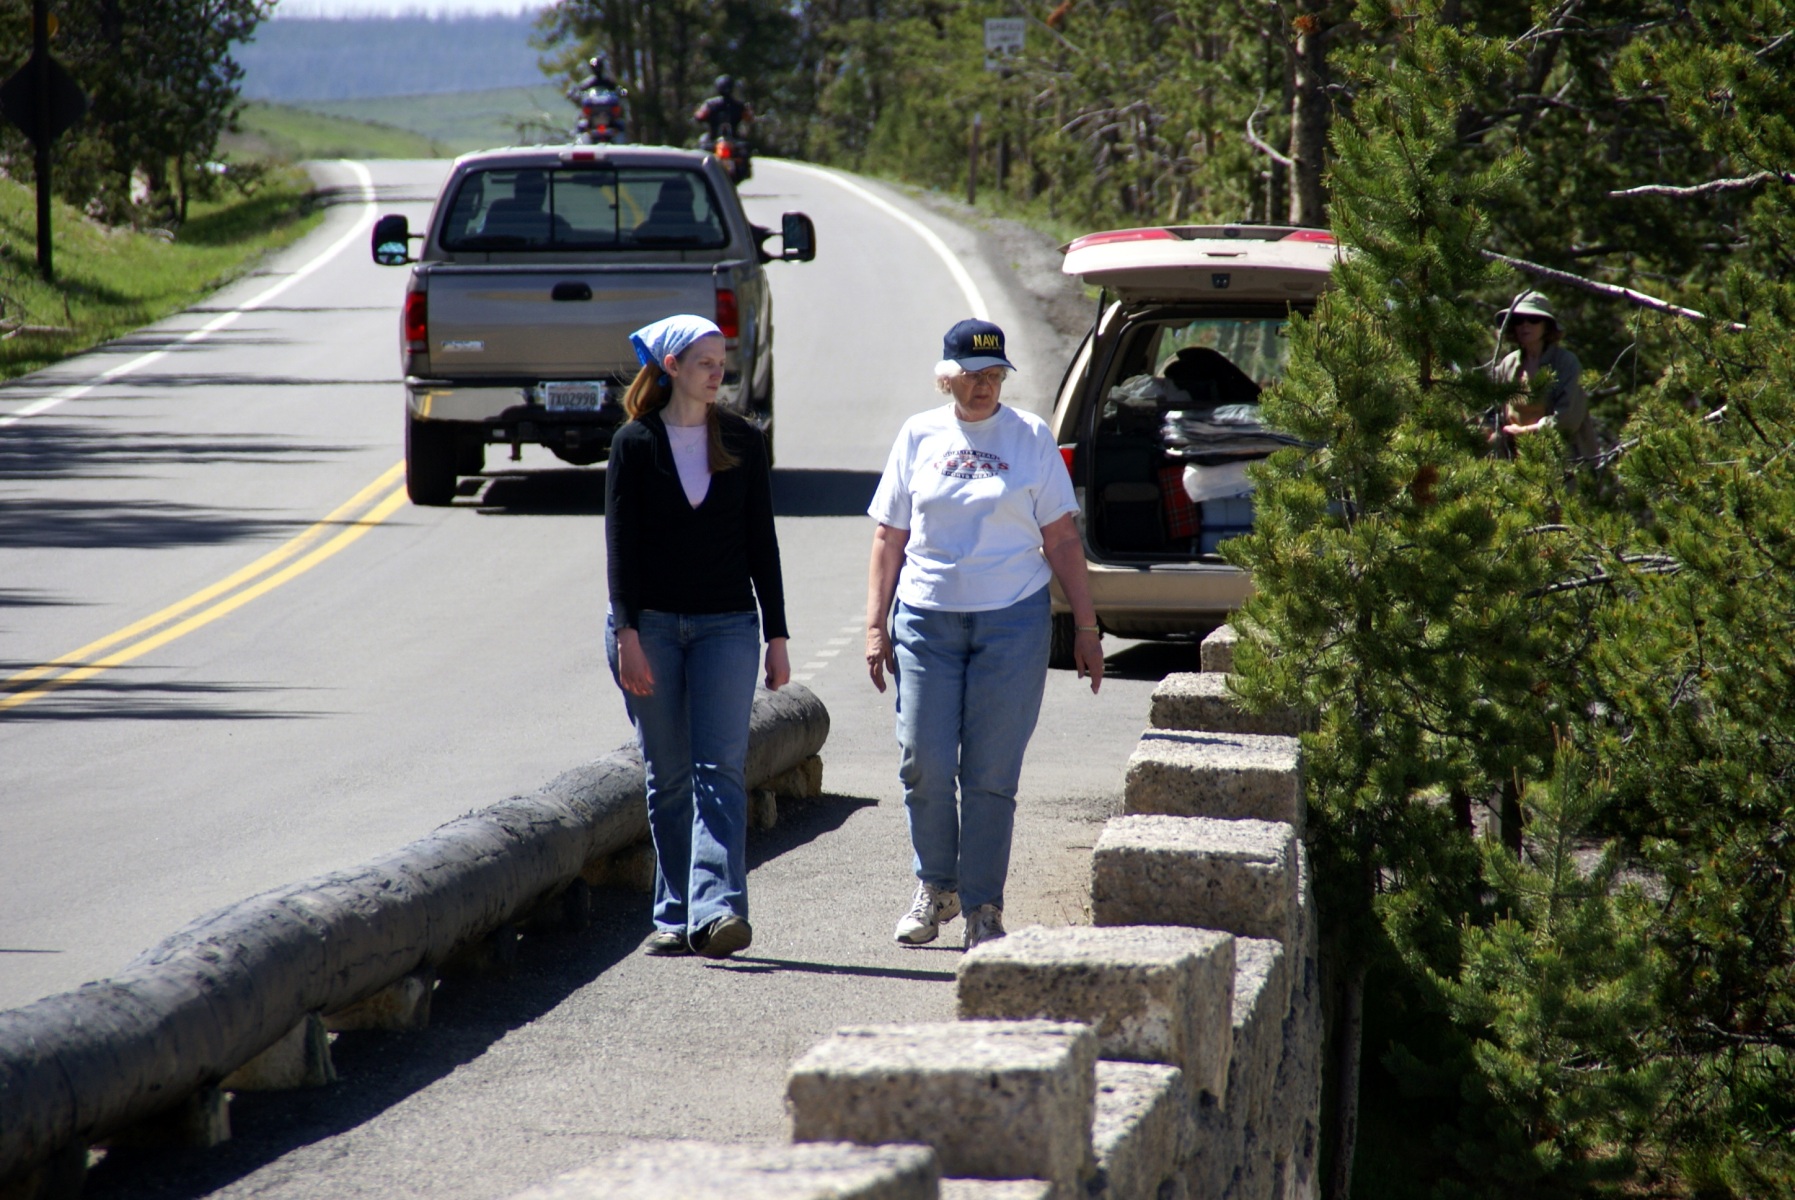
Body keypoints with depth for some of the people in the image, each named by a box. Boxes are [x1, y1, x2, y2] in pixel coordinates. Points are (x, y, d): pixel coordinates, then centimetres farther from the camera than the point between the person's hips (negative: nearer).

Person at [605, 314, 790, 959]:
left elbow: (761, 542, 8)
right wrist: (627, 633, -11)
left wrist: (776, 636, 5)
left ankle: (715, 908, -22)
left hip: (725, 624, 0)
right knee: (667, 776, 4)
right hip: (650, 622, 0)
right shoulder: (635, 444, 2)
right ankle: (675, 916, 9)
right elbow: (620, 542, -2)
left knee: (720, 767, -11)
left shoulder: (743, 442, 7)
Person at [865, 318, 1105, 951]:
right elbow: (888, 537, 10)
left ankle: (983, 906, 8)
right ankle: (935, 887, 19)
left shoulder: (1030, 437, 4)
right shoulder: (919, 436, 7)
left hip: (1012, 620, -1)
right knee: (923, 764, -1)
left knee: (992, 774, -1)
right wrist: (875, 625, 3)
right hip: (927, 619, 1)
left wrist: (1087, 628, 2)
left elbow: (1062, 541, 4)